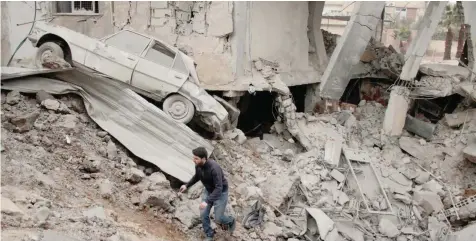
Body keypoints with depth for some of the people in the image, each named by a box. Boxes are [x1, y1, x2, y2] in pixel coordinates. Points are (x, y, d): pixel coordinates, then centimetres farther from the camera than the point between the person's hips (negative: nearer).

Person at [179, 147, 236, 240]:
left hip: (221, 192, -6)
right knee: (203, 214, 2)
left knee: (218, 219, 1)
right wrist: (187, 185, 1)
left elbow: (219, 188, -39)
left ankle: (230, 221, 35)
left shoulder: (214, 168, -40)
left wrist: (207, 202, -44)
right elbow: (197, 176, 8)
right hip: (209, 191, 6)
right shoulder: (198, 165, -16)